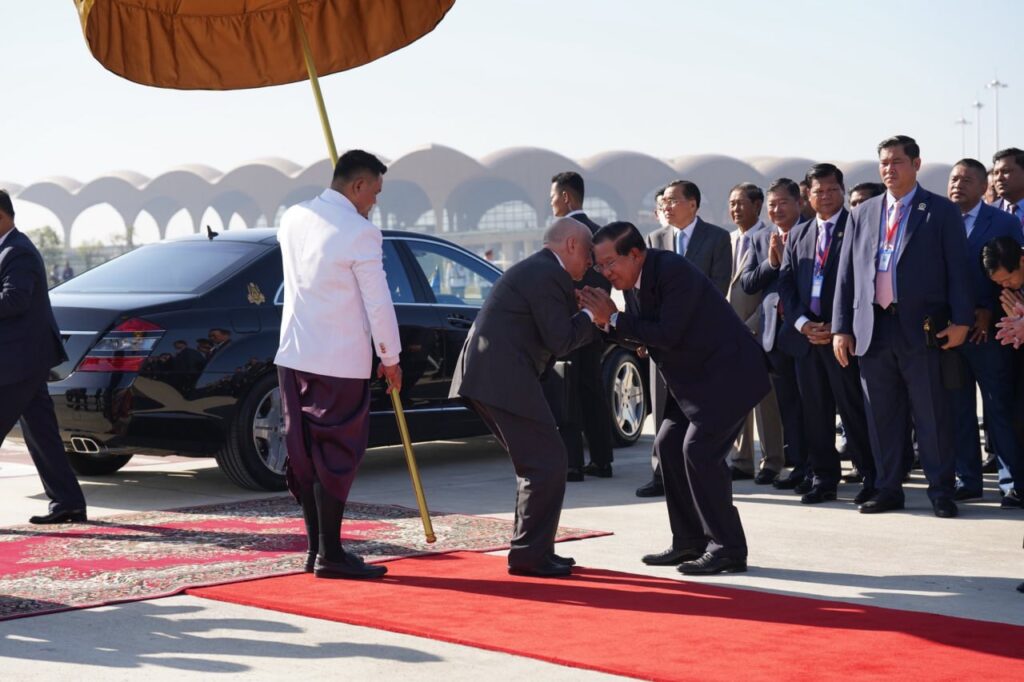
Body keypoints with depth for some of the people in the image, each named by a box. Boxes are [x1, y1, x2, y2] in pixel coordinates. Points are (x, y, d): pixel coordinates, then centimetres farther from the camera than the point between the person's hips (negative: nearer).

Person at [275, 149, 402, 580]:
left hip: (294, 356, 7)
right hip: (340, 362, -7)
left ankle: (317, 548, 18)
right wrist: (390, 358, -1)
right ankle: (329, 556, 1)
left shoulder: (293, 218, 7)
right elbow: (378, 303, -12)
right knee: (335, 456, -1)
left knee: (305, 452, 11)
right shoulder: (361, 233, -15)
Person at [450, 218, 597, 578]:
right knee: (548, 464, -6)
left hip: (488, 378, 11)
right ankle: (529, 555, -3)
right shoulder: (549, 275, -11)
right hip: (504, 381, -11)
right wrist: (591, 316, 1)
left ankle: (532, 551, 20)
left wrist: (592, 317, 16)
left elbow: (551, 335, 23)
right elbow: (561, 341, -14)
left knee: (536, 465, 16)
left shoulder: (535, 270, 22)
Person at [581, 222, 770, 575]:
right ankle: (690, 542, 15)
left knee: (699, 450, -16)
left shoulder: (674, 271, -23)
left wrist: (614, 319, -22)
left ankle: (728, 548, -9)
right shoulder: (633, 282, 4)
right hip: (697, 377, 10)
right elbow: (640, 339, 11)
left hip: (730, 371, -10)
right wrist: (608, 322, -8)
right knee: (669, 444, 8)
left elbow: (668, 335, -28)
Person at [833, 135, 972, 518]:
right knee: (882, 416, 8)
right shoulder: (862, 215, 14)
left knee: (932, 415, -1)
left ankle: (941, 493, 5)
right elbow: (846, 274, 12)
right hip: (873, 328, 4)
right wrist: (841, 327, 5)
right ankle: (887, 490, 16)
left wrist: (961, 320, -10)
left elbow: (958, 269, -1)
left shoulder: (941, 212, 4)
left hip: (922, 328, -4)